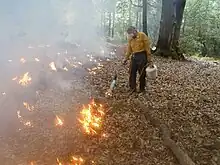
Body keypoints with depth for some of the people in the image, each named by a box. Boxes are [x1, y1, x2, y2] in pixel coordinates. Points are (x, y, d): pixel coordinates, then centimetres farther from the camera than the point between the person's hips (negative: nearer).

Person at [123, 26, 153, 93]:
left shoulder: (142, 35, -7)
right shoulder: (130, 38, 10)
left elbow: (147, 48, -9)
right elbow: (129, 50, 15)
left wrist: (149, 59, -12)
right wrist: (126, 59, 9)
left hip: (142, 56, -5)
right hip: (134, 56, 6)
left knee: (142, 73, 2)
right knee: (132, 72, 5)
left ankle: (142, 89, 14)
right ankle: (132, 88, 17)